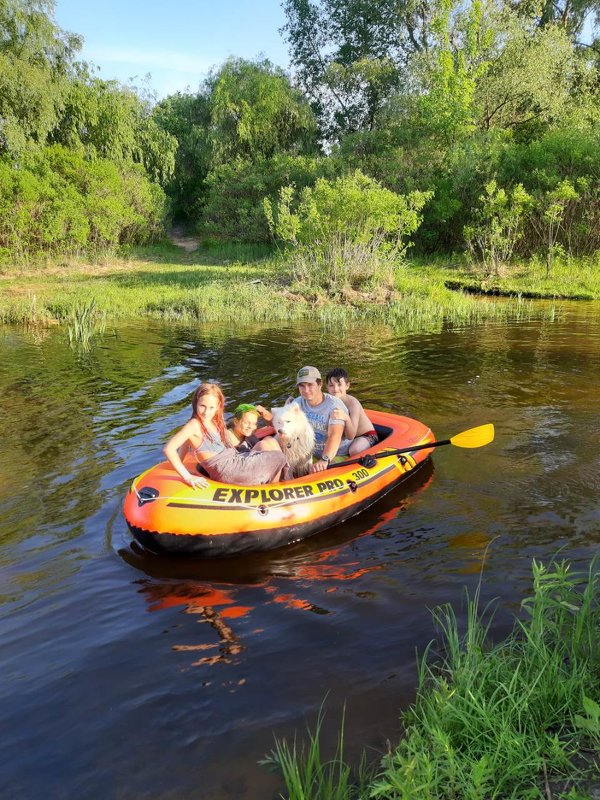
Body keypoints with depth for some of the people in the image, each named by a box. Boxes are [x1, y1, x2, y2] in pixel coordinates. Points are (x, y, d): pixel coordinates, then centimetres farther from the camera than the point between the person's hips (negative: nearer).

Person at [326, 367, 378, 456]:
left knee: (354, 450, -33)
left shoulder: (353, 404, -26)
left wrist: (347, 419, -51)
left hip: (366, 436, -6)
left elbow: (351, 436, -34)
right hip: (346, 436, 6)